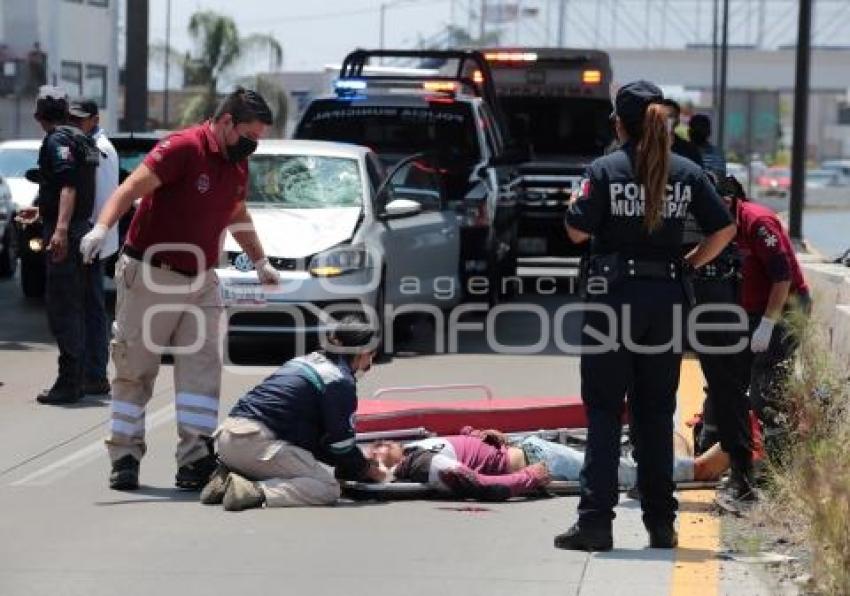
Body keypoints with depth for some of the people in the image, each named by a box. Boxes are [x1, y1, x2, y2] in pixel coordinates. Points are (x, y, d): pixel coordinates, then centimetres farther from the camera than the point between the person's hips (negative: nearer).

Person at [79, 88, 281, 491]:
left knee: (203, 367, -6)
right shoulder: (184, 148, -14)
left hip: (201, 282, 6)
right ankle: (125, 458, 9)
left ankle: (195, 459, -8)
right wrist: (102, 228, -41)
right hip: (150, 276, -6)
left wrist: (260, 262, 37)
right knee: (135, 371, 1)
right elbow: (132, 188, -25)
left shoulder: (238, 166, 10)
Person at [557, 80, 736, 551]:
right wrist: (687, 264, 11)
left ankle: (595, 520, -7)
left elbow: (578, 231, -8)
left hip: (612, 295, -3)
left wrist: (575, 202, 12)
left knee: (604, 411, 0)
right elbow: (724, 229, 2)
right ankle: (661, 524, 13)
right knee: (656, 413, 11)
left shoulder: (605, 170, -7)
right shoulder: (686, 173, 4)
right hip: (666, 296, 3)